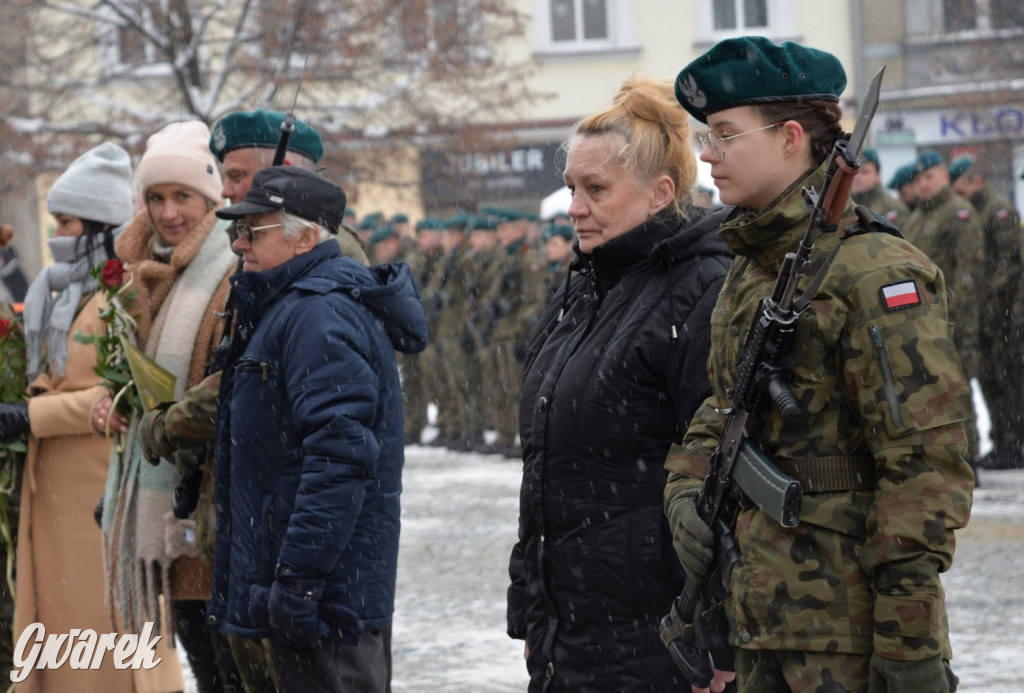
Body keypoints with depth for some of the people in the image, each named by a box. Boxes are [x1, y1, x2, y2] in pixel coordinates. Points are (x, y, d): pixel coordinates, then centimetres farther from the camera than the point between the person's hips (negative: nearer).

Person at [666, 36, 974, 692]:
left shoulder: (875, 272, -14)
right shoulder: (750, 272, 14)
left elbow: (927, 459, -18)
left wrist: (910, 638, -21)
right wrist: (687, 489, 4)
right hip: (763, 614, 9)